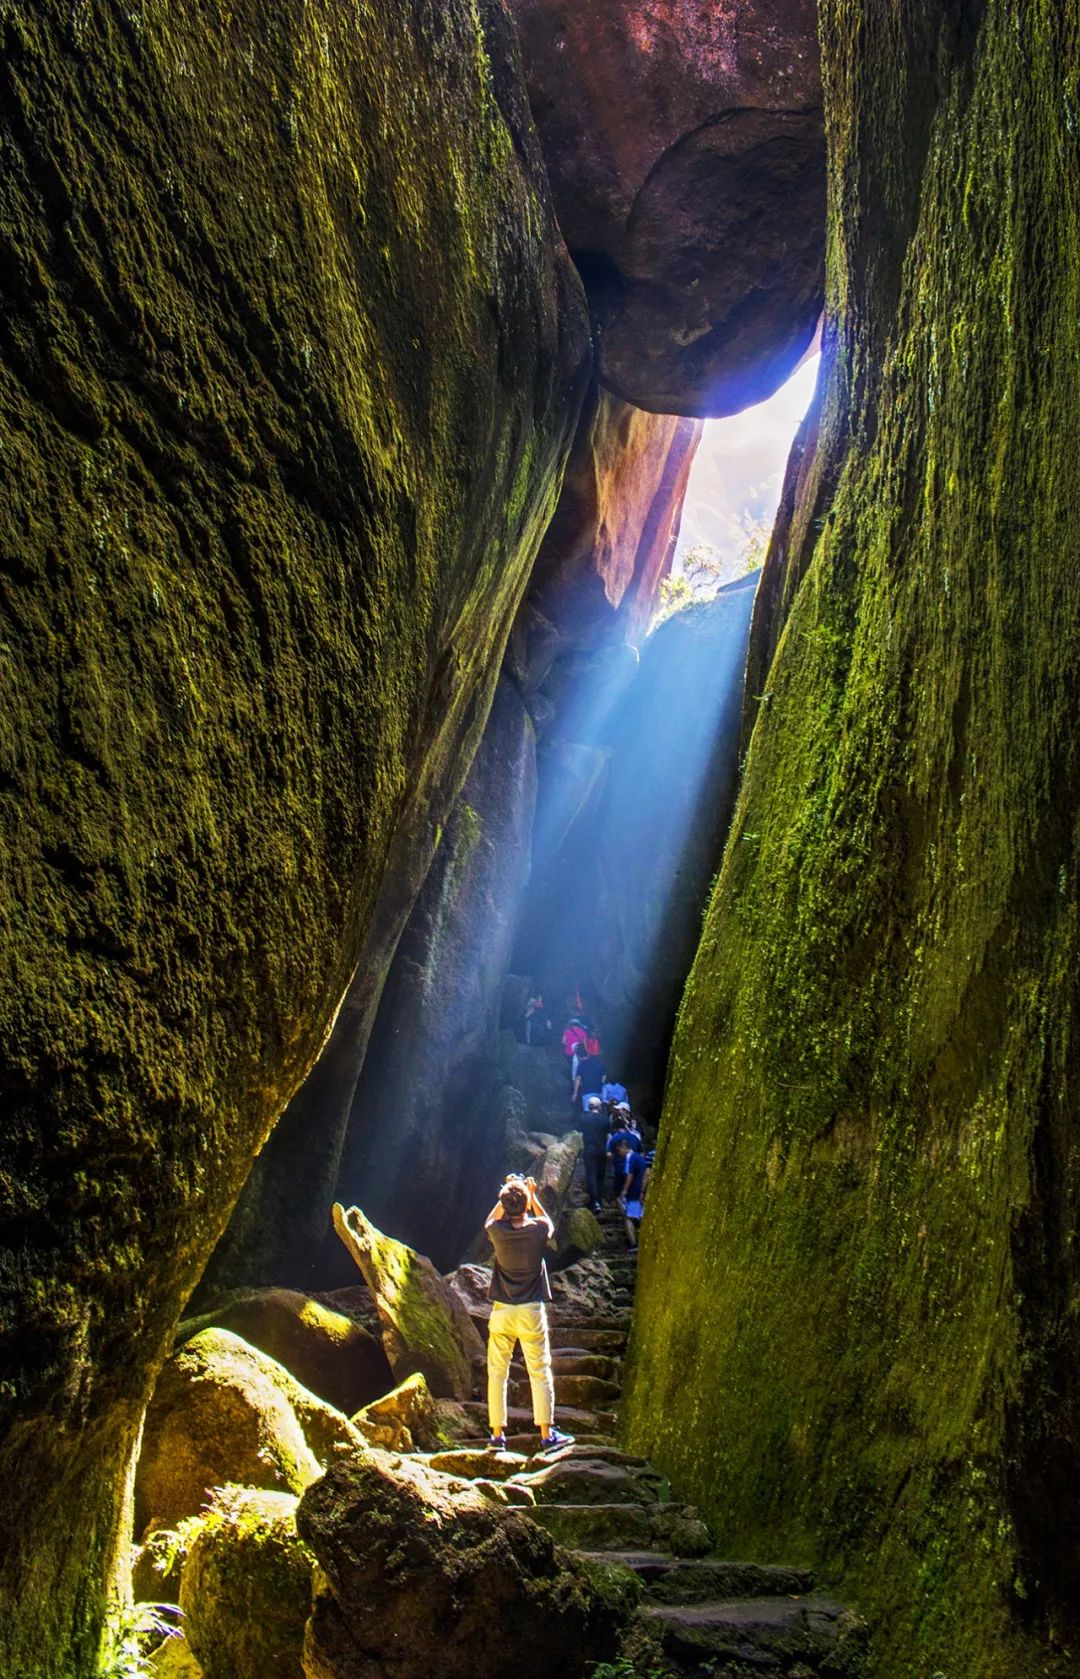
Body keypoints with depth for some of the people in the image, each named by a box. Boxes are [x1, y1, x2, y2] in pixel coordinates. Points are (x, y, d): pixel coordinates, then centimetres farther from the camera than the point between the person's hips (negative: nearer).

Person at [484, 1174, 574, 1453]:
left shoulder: (498, 1232, -8)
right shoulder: (538, 1230, -10)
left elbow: (489, 1222, 18)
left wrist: (505, 1195, 19)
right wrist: (533, 1197, 19)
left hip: (501, 1312, 1)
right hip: (531, 1312, -1)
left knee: (497, 1373, 9)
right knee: (540, 1373, 7)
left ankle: (497, 1436, 11)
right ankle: (547, 1434, 7)